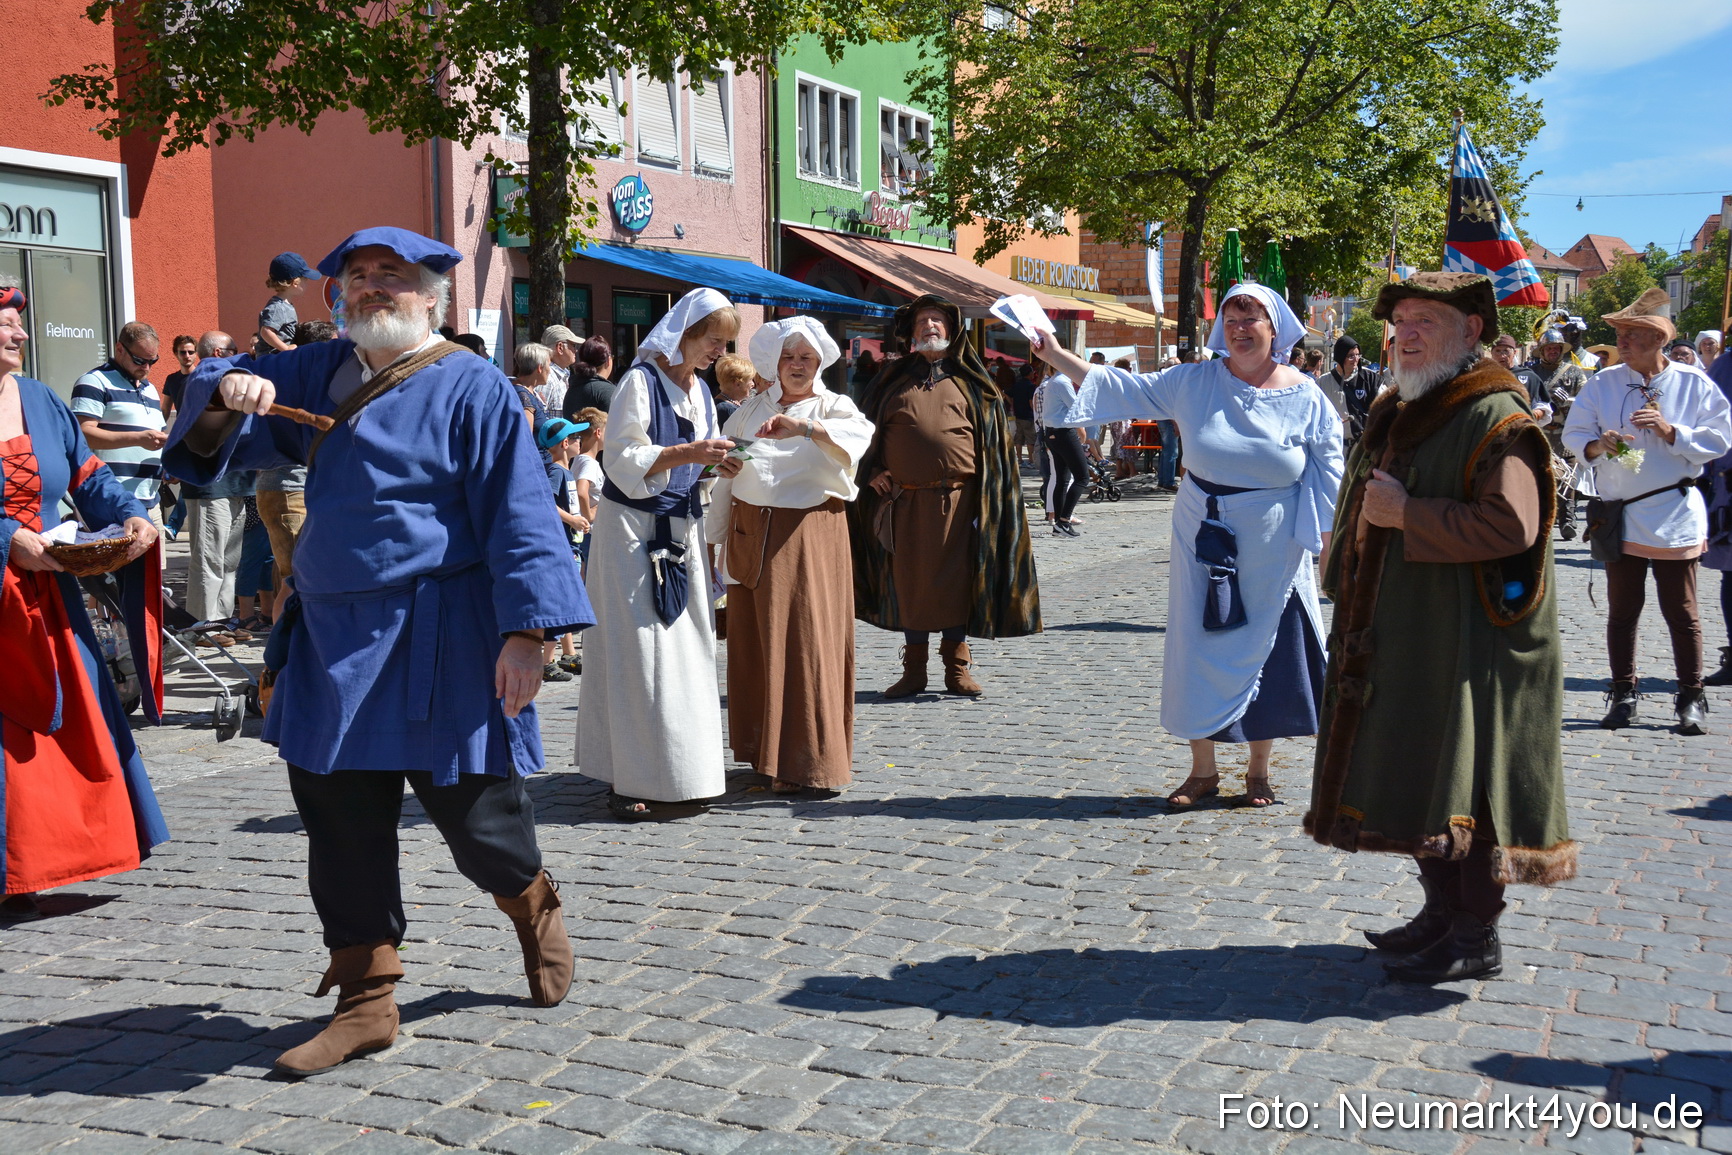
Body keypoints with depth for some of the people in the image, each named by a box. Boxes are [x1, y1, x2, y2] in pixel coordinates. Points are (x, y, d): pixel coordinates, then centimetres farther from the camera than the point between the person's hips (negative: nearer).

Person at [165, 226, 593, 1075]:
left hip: (439, 643, -5)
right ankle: (365, 1001, 18)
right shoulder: (321, 374, 11)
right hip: (335, 638, 6)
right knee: (339, 818, 6)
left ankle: (531, 904, 36)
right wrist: (229, 391, -7)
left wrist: (524, 630, -19)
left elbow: (518, 517, -11)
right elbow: (210, 429, 17)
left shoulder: (471, 387, -5)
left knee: (470, 808, 3)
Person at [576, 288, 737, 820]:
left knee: (685, 646, 7)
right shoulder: (641, 381, -9)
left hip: (680, 530, 8)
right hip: (634, 530, -8)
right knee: (638, 650, -8)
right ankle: (630, 781, -4)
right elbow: (623, 460, -16)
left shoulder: (699, 389, 15)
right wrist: (686, 453, -25)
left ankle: (676, 773, 15)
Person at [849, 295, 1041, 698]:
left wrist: (985, 491, -1)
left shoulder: (969, 379, 11)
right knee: (911, 583, 3)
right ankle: (914, 670, 12)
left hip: (958, 498, -1)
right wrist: (873, 471, 4)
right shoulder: (894, 378, 14)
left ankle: (957, 668, 12)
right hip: (905, 499, 1)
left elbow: (992, 437, 8)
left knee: (957, 580, 1)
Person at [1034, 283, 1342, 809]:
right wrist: (1055, 356, -4)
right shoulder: (1195, 383, 0)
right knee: (1198, 651, 4)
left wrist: (1332, 550, -3)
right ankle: (1202, 770, 19)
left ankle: (1258, 772, 22)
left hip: (1272, 552, -1)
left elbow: (1329, 479, 1)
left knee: (1266, 654, 6)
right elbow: (1125, 390, 2)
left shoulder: (1305, 397, -3)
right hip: (1204, 543, 1)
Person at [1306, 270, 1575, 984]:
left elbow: (1512, 524, -26)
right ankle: (1442, 912, 28)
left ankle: (1476, 939, 9)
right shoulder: (1397, 412, 15)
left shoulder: (1496, 417, -13)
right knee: (1417, 778, 15)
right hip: (1400, 640, 9)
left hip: (1466, 645, -9)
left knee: (1462, 782, -2)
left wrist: (1404, 514, -21)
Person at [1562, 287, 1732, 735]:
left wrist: (1669, 431, -18)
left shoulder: (1694, 384, -2)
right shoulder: (1603, 383, 4)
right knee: (1622, 609, 8)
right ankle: (1624, 693, 18)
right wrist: (1597, 444, -18)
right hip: (1620, 513, 2)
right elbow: (1573, 433, 3)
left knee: (1680, 611, 4)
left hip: (1674, 515, -2)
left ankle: (1691, 696, 15)